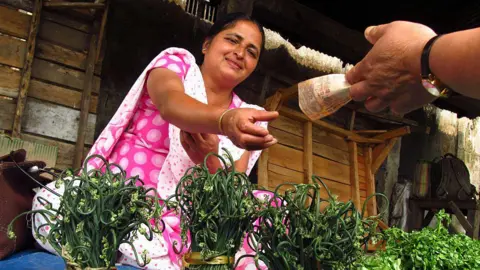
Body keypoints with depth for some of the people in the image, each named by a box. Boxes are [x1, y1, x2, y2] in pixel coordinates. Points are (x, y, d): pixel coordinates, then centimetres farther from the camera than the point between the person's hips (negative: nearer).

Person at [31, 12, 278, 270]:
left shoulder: (247, 119, 10)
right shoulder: (177, 62, 1)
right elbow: (171, 104, -26)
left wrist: (211, 161, -24)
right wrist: (226, 122, -48)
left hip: (180, 224, 4)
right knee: (56, 201, -35)